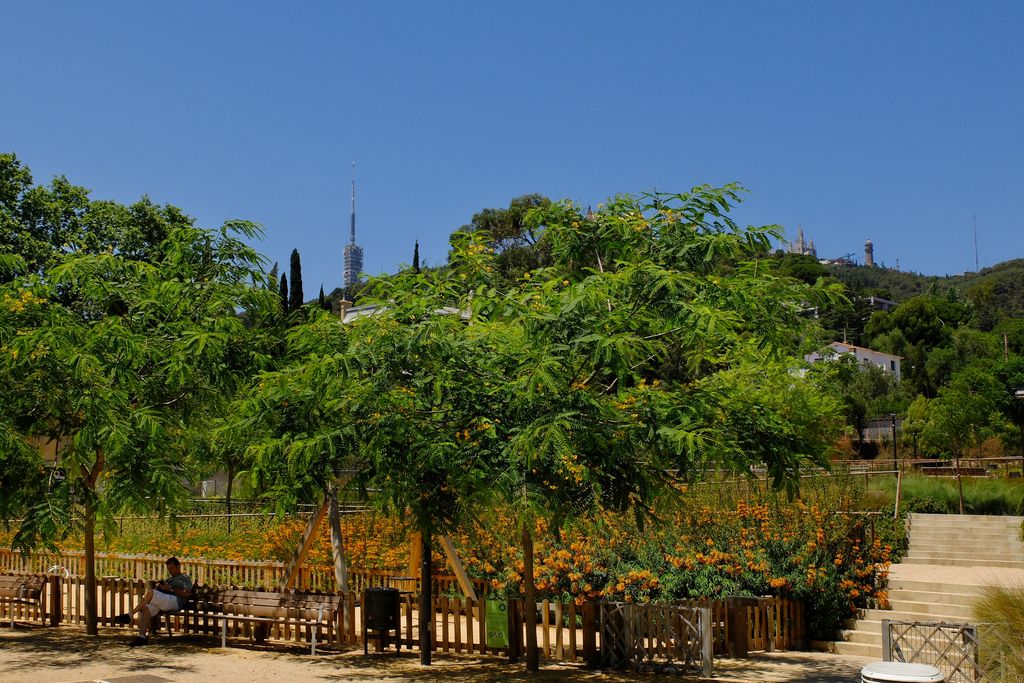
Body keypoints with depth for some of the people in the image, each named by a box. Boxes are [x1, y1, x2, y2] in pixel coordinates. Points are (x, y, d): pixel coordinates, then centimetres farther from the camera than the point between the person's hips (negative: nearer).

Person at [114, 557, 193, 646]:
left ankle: (129, 615, -28)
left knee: (150, 592, -30)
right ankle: (142, 636, -36)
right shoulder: (169, 580, 39)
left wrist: (170, 589, -7)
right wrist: (158, 587, 9)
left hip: (174, 601, -7)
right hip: (161, 602, 7)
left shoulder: (184, 578, 16)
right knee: (145, 608, -26)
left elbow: (186, 594, -4)